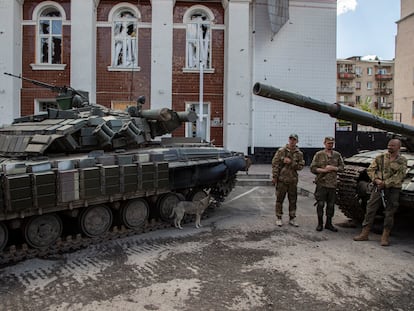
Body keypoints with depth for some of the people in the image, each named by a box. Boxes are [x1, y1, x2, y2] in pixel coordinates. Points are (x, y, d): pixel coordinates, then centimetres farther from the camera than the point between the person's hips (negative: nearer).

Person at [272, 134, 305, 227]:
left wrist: (291, 162, -15)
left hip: (293, 180, 3)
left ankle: (292, 219, 21)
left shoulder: (299, 153, 6)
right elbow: (275, 164, -4)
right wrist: (274, 177, -9)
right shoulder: (281, 151, -1)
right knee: (280, 199, 4)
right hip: (281, 180, -3)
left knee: (293, 201, 9)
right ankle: (278, 218, 16)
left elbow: (300, 166, 0)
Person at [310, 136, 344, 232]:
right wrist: (324, 170, -12)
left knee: (331, 205, 8)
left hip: (333, 184, 3)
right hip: (321, 183, -3)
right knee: (320, 204, -2)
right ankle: (320, 224, 11)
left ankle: (328, 223, 21)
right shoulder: (319, 154, 2)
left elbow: (341, 167, 12)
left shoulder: (337, 155, 11)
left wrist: (333, 168, -6)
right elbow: (313, 168, -2)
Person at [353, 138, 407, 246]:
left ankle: (385, 237, 15)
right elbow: (370, 170, 2)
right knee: (370, 210, 2)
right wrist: (376, 180, -13)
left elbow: (399, 176, -9)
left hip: (393, 189, -2)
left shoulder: (402, 161, -1)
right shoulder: (380, 157, 5)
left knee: (389, 213, 3)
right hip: (378, 187, 2)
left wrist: (385, 183, -15)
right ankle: (364, 234, 10)